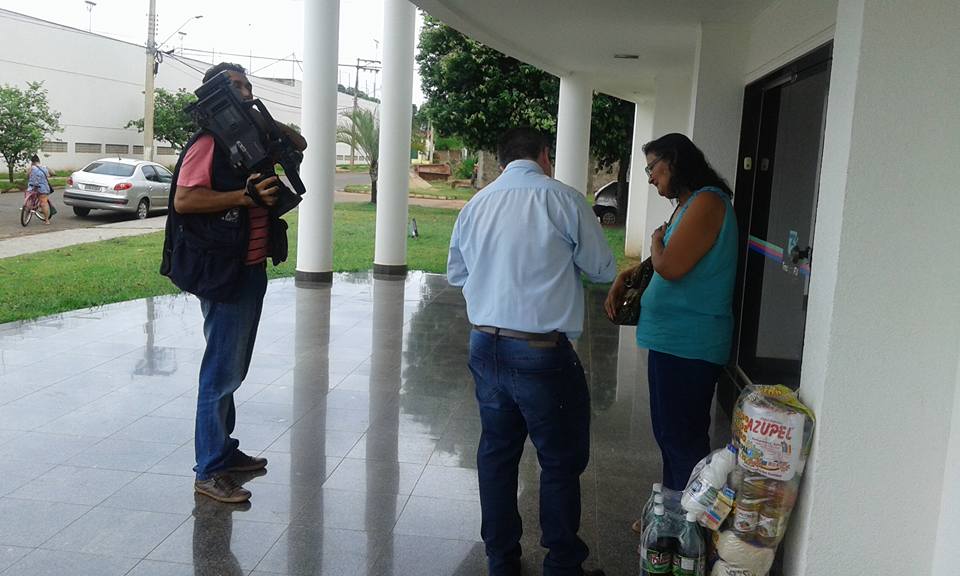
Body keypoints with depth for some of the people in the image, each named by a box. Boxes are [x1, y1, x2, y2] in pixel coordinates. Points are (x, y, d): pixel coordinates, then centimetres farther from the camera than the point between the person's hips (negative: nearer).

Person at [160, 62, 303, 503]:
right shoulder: (209, 143, -13)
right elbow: (184, 200, -22)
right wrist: (245, 196, -25)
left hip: (253, 268, 9)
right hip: (224, 272, -9)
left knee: (234, 367, 18)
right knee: (222, 369, -4)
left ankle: (225, 451, 32)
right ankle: (209, 471, 5)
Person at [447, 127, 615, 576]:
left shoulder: (476, 204, 5)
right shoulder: (563, 200, -9)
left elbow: (456, 273, 18)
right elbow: (603, 270, 0)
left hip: (486, 347, 5)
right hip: (542, 353, -5)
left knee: (496, 453, 17)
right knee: (561, 461, 10)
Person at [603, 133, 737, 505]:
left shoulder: (707, 203, -16)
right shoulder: (688, 205, 15)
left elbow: (670, 267, -23)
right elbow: (662, 265, 23)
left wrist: (656, 240, -3)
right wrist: (623, 278, 8)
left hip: (687, 345, -10)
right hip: (673, 339, 10)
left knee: (683, 440, -2)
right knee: (669, 435, 19)